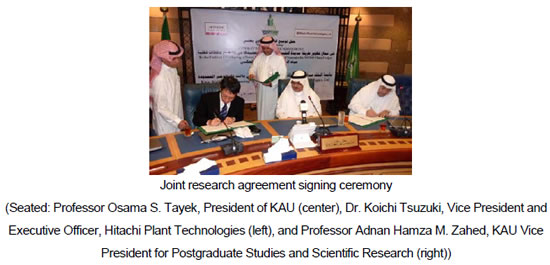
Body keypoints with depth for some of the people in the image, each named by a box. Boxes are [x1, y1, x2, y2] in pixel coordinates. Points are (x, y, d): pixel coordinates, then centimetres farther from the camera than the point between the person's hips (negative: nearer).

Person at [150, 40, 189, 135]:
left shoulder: (173, 70, -1)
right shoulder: (160, 78, -26)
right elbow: (160, 108, -22)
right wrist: (177, 121, -28)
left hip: (176, 119, 8)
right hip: (166, 126, -8)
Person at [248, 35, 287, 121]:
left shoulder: (279, 58, -5)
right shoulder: (259, 57, 9)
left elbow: (282, 75, -10)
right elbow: (253, 68, 14)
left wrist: (272, 83, -25)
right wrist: (251, 74, -11)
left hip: (272, 90, -4)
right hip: (260, 89, 4)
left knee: (271, 112, -1)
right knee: (261, 110, 12)